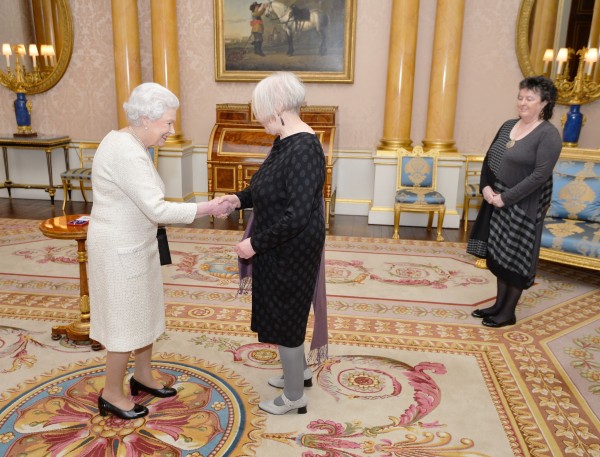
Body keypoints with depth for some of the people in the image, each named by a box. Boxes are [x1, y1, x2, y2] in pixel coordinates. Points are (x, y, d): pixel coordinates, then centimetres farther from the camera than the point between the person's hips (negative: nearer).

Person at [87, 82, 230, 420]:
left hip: (135, 244, 10)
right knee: (125, 321, 4)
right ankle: (112, 395, 22)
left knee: (145, 312, 19)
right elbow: (158, 209, -30)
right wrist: (207, 209, -23)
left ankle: (143, 376, 37)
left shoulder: (126, 143, 7)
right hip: (120, 250, -10)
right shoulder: (128, 154, -25)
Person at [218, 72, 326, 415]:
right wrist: (240, 199, 5)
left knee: (284, 318, 6)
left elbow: (298, 215, -29)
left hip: (291, 253, -10)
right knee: (287, 312, 23)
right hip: (281, 249, 10)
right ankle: (300, 371, 45)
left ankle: (294, 397, 26)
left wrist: (255, 243, -22)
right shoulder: (286, 141, 5)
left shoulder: (303, 148, -25)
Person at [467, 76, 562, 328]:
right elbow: (489, 158, 11)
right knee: (499, 253, 13)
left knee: (515, 257, 3)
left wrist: (506, 197, -20)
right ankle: (499, 304, 27)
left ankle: (509, 312, 17)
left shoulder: (549, 135, -13)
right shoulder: (508, 125, 8)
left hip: (523, 206, -7)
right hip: (497, 200, 7)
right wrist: (486, 187, -5)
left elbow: (540, 175, -20)